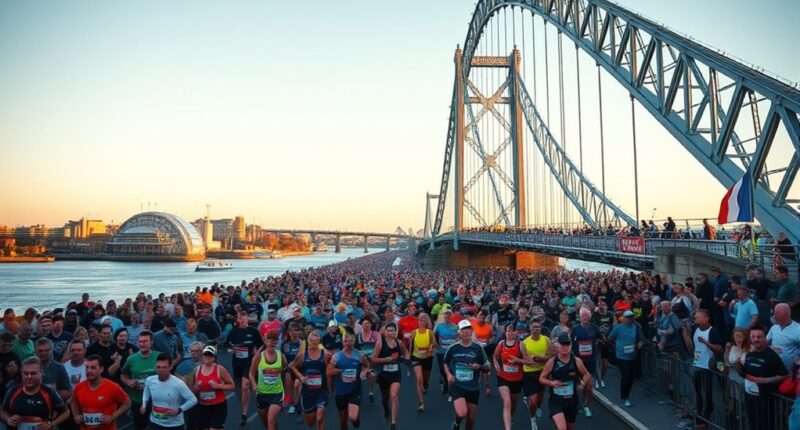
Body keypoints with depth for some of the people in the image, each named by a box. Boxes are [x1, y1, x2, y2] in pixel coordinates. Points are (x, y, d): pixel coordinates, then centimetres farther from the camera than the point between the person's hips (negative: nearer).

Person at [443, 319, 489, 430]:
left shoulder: (477, 348, -2)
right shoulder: (453, 348, -3)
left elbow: (487, 368, 5)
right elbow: (445, 363, 15)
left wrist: (479, 367, -16)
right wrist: (448, 374, -3)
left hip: (473, 388, 2)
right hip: (457, 386, -2)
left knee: (471, 418, 10)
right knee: (462, 414, -22)